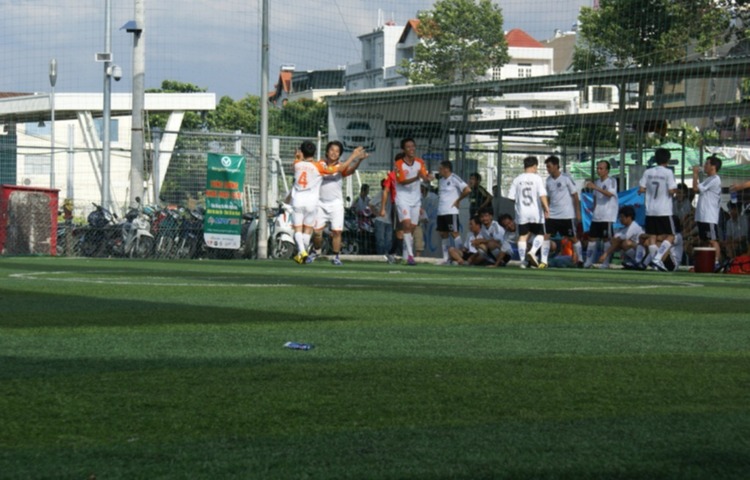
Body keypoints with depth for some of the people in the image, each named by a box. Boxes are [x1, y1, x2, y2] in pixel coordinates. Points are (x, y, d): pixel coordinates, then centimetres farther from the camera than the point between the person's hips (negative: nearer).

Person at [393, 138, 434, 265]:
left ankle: (406, 255, 16)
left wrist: (428, 177, -30)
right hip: (403, 198, -5)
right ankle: (410, 255, -23)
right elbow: (402, 181, -19)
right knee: (407, 224, -19)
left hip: (415, 198, 5)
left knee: (412, 228, 6)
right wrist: (416, 178, -35)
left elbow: (425, 177, -5)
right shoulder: (398, 164, -10)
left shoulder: (420, 162, 4)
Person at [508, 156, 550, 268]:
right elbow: (542, 195, -15)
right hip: (536, 212, -3)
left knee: (523, 236, 8)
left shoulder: (517, 179, 4)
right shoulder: (537, 178, -6)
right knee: (540, 234, 11)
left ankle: (522, 260, 2)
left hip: (521, 213, 3)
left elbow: (511, 197, 4)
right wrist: (546, 208, -15)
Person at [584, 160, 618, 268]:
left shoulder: (611, 181, -8)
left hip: (607, 216, -7)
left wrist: (596, 187, -32)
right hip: (596, 216, 7)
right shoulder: (597, 182, 15)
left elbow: (610, 194, -25)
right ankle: (589, 261, 10)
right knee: (592, 237, 6)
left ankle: (605, 263, 1)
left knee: (606, 239, -3)